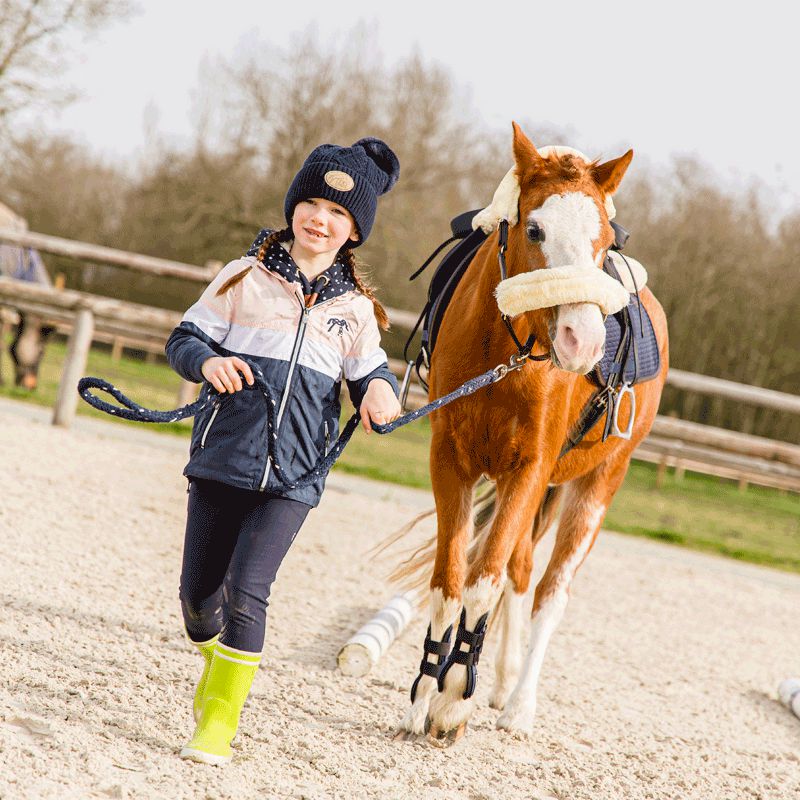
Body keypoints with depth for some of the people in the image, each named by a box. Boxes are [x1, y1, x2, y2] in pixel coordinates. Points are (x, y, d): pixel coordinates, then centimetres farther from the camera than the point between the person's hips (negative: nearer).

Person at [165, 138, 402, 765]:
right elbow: (184, 339, 6)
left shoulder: (355, 308, 8)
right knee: (198, 593, 8)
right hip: (220, 460, 1)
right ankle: (218, 662, 41)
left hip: (291, 477, -1)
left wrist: (381, 391, -8)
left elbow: (370, 373, 16)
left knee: (245, 591, -12)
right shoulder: (245, 278, 4)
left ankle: (221, 719, 2)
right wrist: (208, 361, -16)